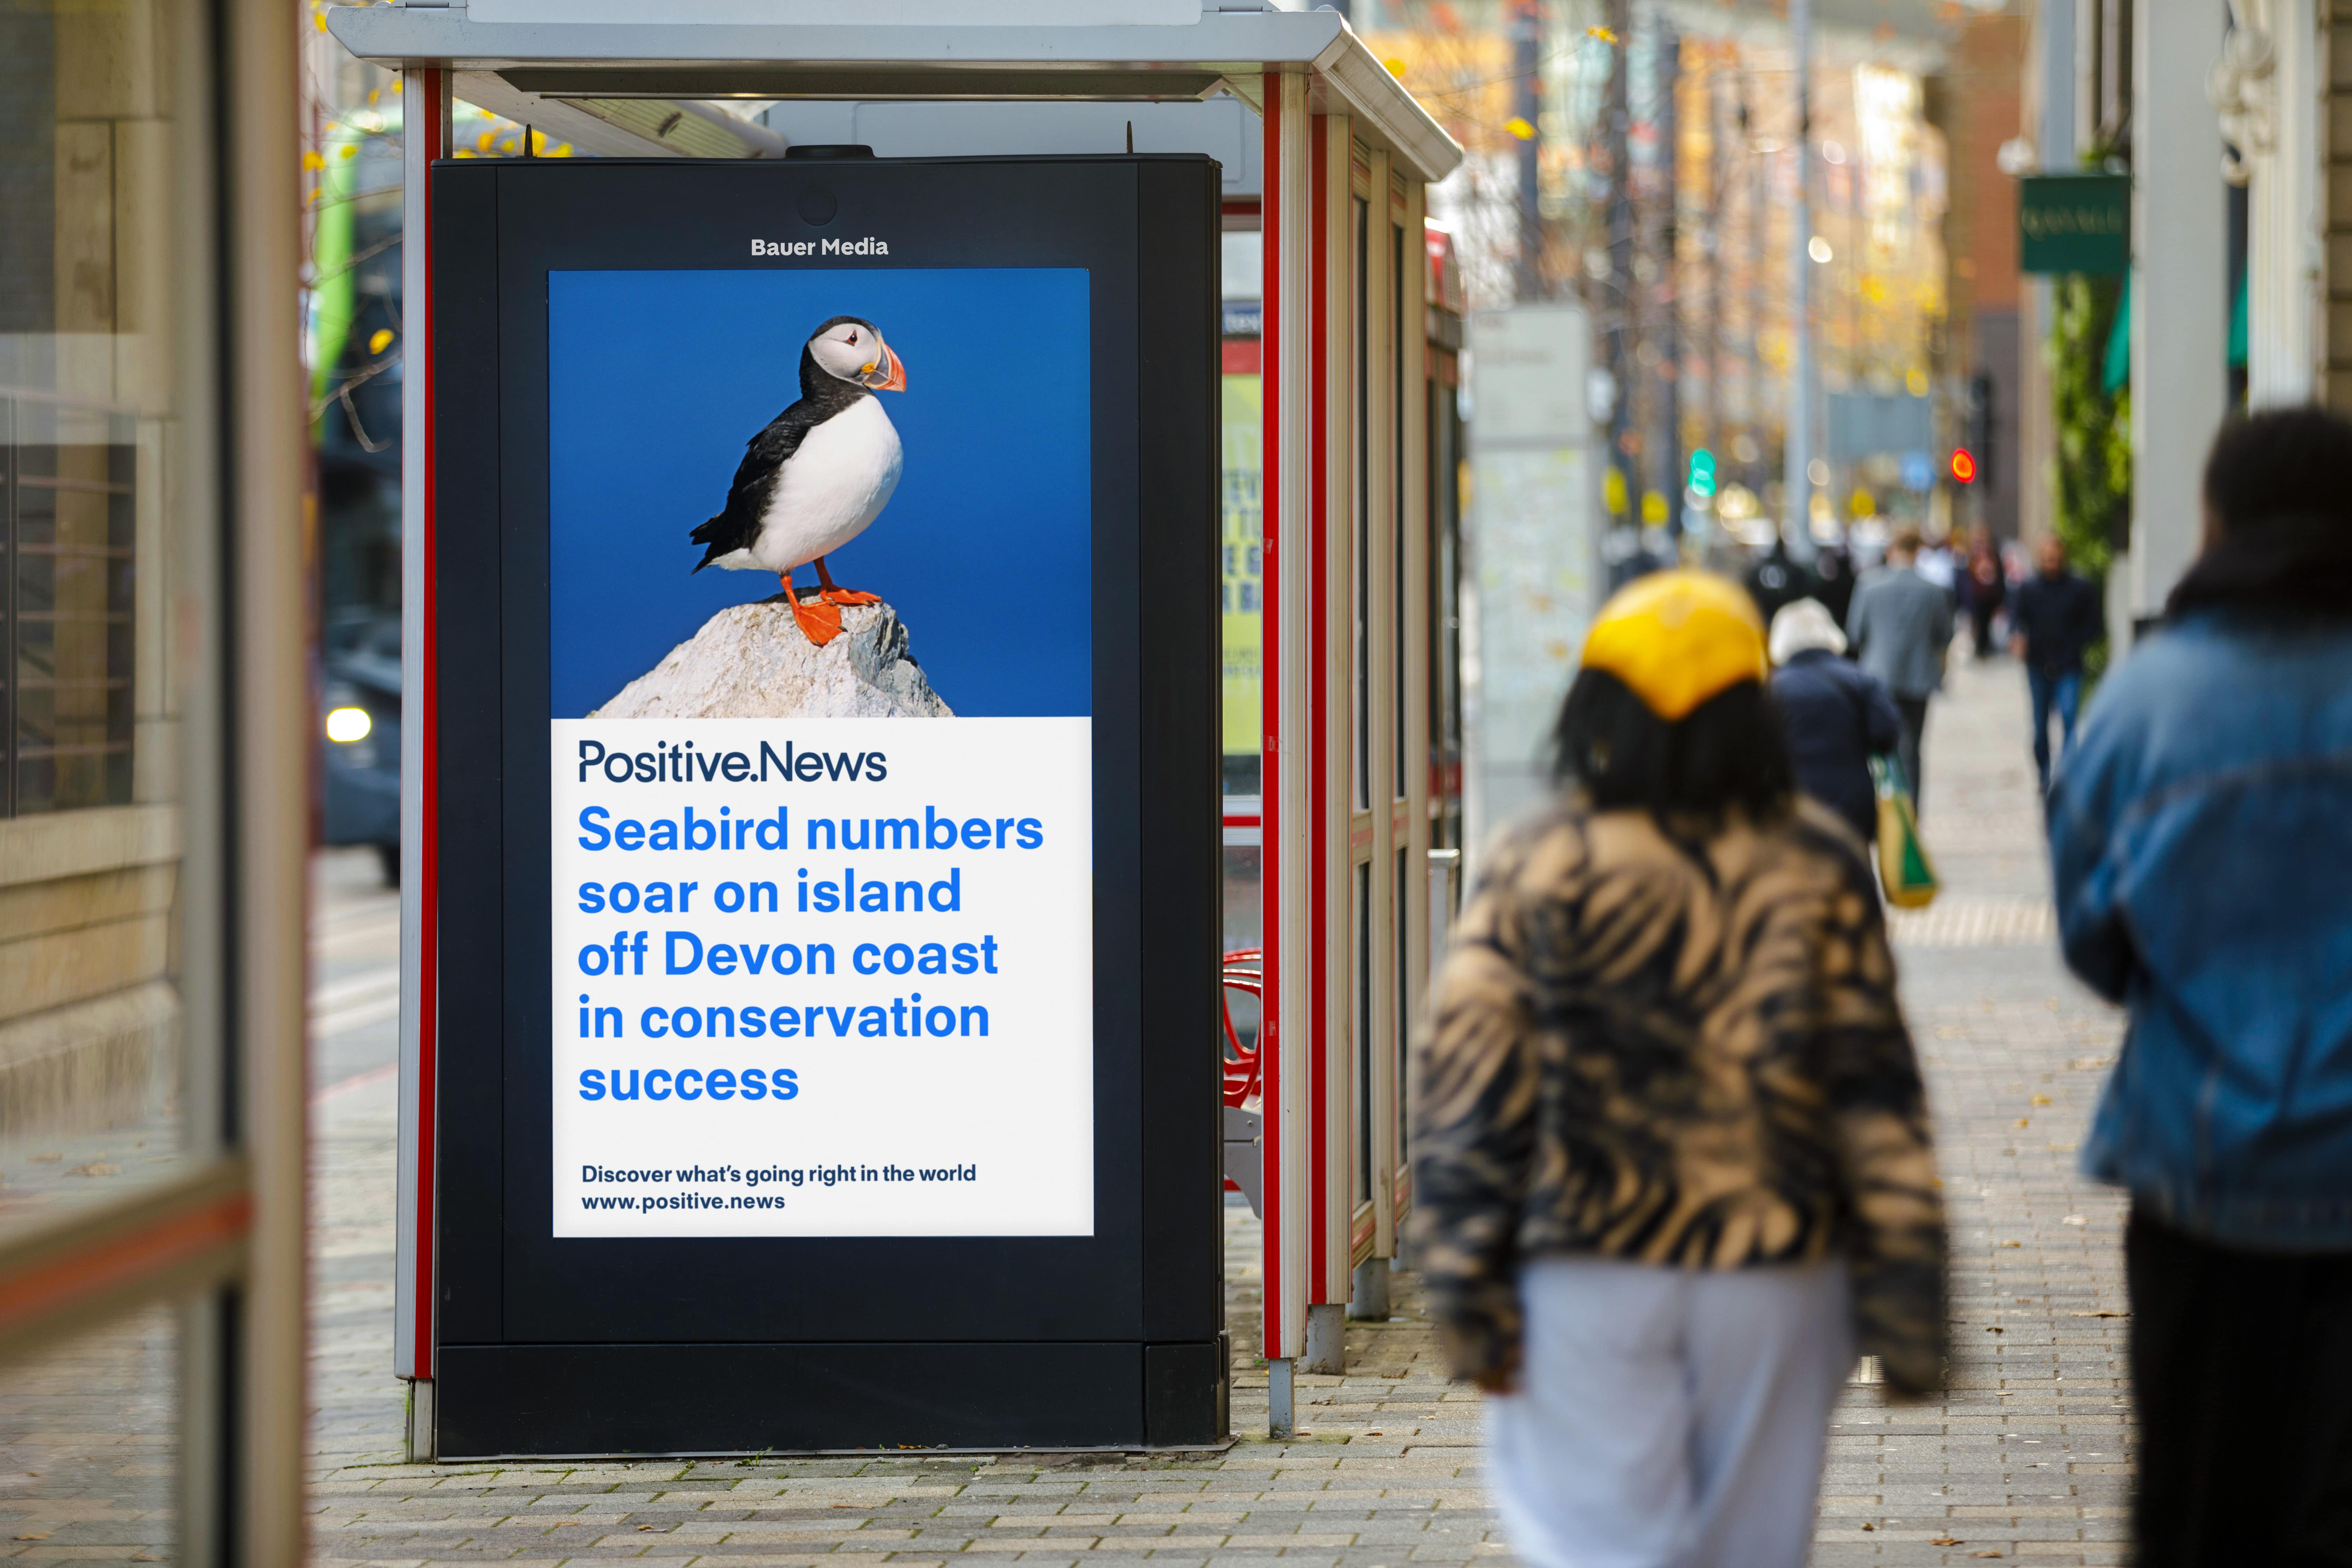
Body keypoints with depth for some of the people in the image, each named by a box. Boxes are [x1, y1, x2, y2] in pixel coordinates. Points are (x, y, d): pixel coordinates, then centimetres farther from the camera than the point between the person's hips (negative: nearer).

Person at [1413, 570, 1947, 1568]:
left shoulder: (1537, 868, -4)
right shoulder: (1818, 869, 0)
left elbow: (1470, 1097, -6)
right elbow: (1876, 1095, 0)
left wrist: (1468, 1296, 0)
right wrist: (1908, 1309, 4)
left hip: (1590, 1277, -2)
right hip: (1777, 1275, 2)